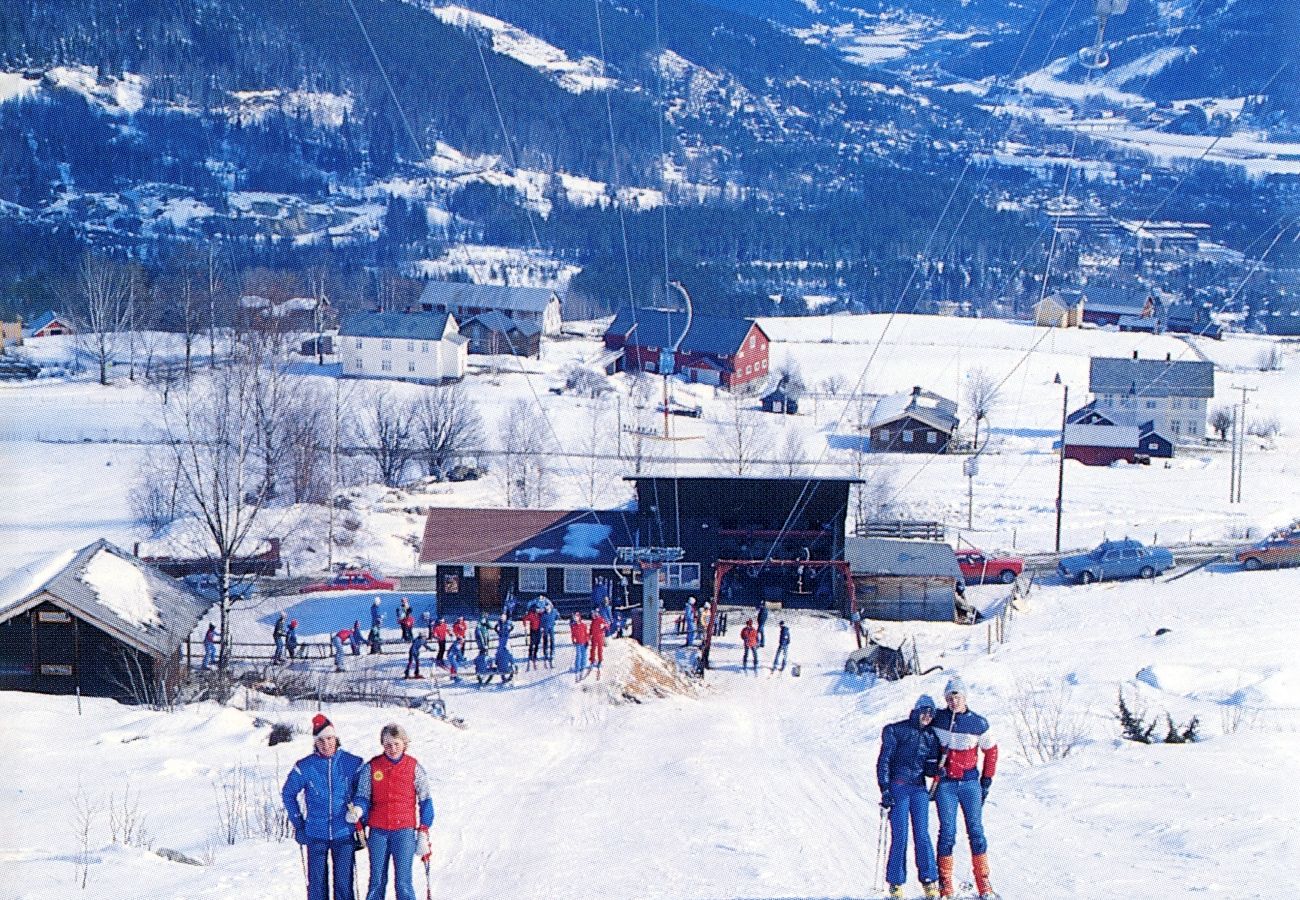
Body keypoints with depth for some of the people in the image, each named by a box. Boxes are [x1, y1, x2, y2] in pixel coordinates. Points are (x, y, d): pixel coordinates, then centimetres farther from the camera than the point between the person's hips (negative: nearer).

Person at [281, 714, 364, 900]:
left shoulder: (353, 764, -2)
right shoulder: (304, 767, -1)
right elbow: (288, 793, 11)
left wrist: (360, 814, 3)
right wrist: (298, 824, 8)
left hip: (344, 834, -1)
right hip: (315, 835, 1)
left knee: (344, 882, 0)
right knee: (317, 883, 3)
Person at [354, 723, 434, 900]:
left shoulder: (414, 767, 1)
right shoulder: (372, 767, 4)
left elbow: (425, 800, 6)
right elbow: (363, 796, 6)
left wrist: (423, 833, 0)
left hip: (405, 831, -2)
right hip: (378, 831, 2)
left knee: (403, 882, -7)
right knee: (377, 881, 5)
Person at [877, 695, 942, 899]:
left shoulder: (931, 736, 12)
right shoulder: (896, 731, -1)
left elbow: (930, 768, 15)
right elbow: (884, 761, -4)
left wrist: (935, 769, -9)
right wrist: (885, 790, -11)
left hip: (919, 789, 4)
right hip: (898, 788, -4)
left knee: (922, 834, -3)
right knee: (900, 836, -6)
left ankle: (929, 881, 2)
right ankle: (895, 883, 1)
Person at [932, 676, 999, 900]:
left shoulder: (979, 723, -2)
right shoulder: (937, 719, 0)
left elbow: (991, 750, 9)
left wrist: (986, 781, 6)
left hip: (970, 783, 0)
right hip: (945, 784, 0)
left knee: (976, 831, 0)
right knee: (947, 833, -2)